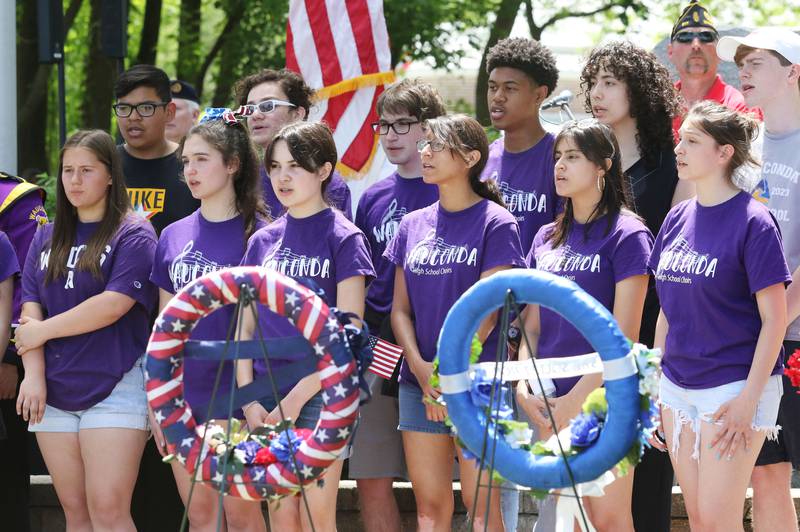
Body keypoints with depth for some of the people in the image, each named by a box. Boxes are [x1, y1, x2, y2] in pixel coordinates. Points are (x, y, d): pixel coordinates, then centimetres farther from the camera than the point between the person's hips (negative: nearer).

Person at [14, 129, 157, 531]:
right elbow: (31, 308, 8)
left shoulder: (133, 235, -3)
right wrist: (33, 373, -6)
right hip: (54, 391, 6)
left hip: (114, 388, -6)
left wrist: (43, 331, -6)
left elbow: (113, 305, -14)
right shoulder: (47, 239, 15)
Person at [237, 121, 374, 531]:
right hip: (267, 403, 5)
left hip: (320, 394, -5)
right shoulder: (262, 242, 12)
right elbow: (245, 328, 12)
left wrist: (295, 400, -13)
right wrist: (249, 401, 0)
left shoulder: (342, 238, -3)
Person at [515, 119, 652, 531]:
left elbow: (624, 335, -11)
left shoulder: (625, 235, -6)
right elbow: (532, 325, 15)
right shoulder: (547, 238, 14)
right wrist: (524, 388, -2)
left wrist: (577, 398, -15)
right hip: (549, 403, 6)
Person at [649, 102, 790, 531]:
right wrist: (654, 389, 12)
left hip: (733, 386, -6)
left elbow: (774, 318, -12)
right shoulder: (678, 218, 8)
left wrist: (748, 399, -17)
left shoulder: (752, 222, -11)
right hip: (678, 385, 6)